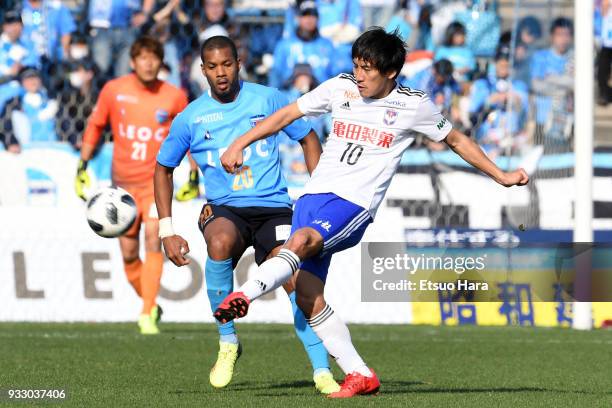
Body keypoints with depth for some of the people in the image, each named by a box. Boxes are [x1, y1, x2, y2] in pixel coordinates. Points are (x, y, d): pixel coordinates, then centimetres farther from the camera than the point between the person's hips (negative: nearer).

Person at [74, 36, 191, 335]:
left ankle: (147, 315, -21)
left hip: (157, 179, -2)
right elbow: (95, 126, 11)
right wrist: (82, 167, 8)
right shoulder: (114, 90, -3)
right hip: (123, 182, 2)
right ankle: (150, 304, 27)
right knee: (129, 254, 4)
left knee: (152, 239, -21)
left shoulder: (174, 97, -5)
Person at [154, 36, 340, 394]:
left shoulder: (267, 99, 1)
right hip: (224, 209, 0)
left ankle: (322, 371, -10)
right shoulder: (191, 118, 4)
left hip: (273, 207, 0)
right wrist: (167, 231, 7)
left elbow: (309, 139, 11)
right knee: (220, 241, -36)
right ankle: (228, 343, -20)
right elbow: (164, 168, 15)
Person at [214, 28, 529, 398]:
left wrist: (502, 176, 17)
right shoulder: (340, 88, 9)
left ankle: (246, 294, -47)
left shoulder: (413, 105, 3)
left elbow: (457, 140, 18)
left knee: (301, 241, -35)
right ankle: (360, 375, 2)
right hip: (314, 194, 4)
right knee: (307, 296, -5)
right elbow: (286, 115, 16)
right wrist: (240, 144, 9)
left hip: (355, 202, -4)